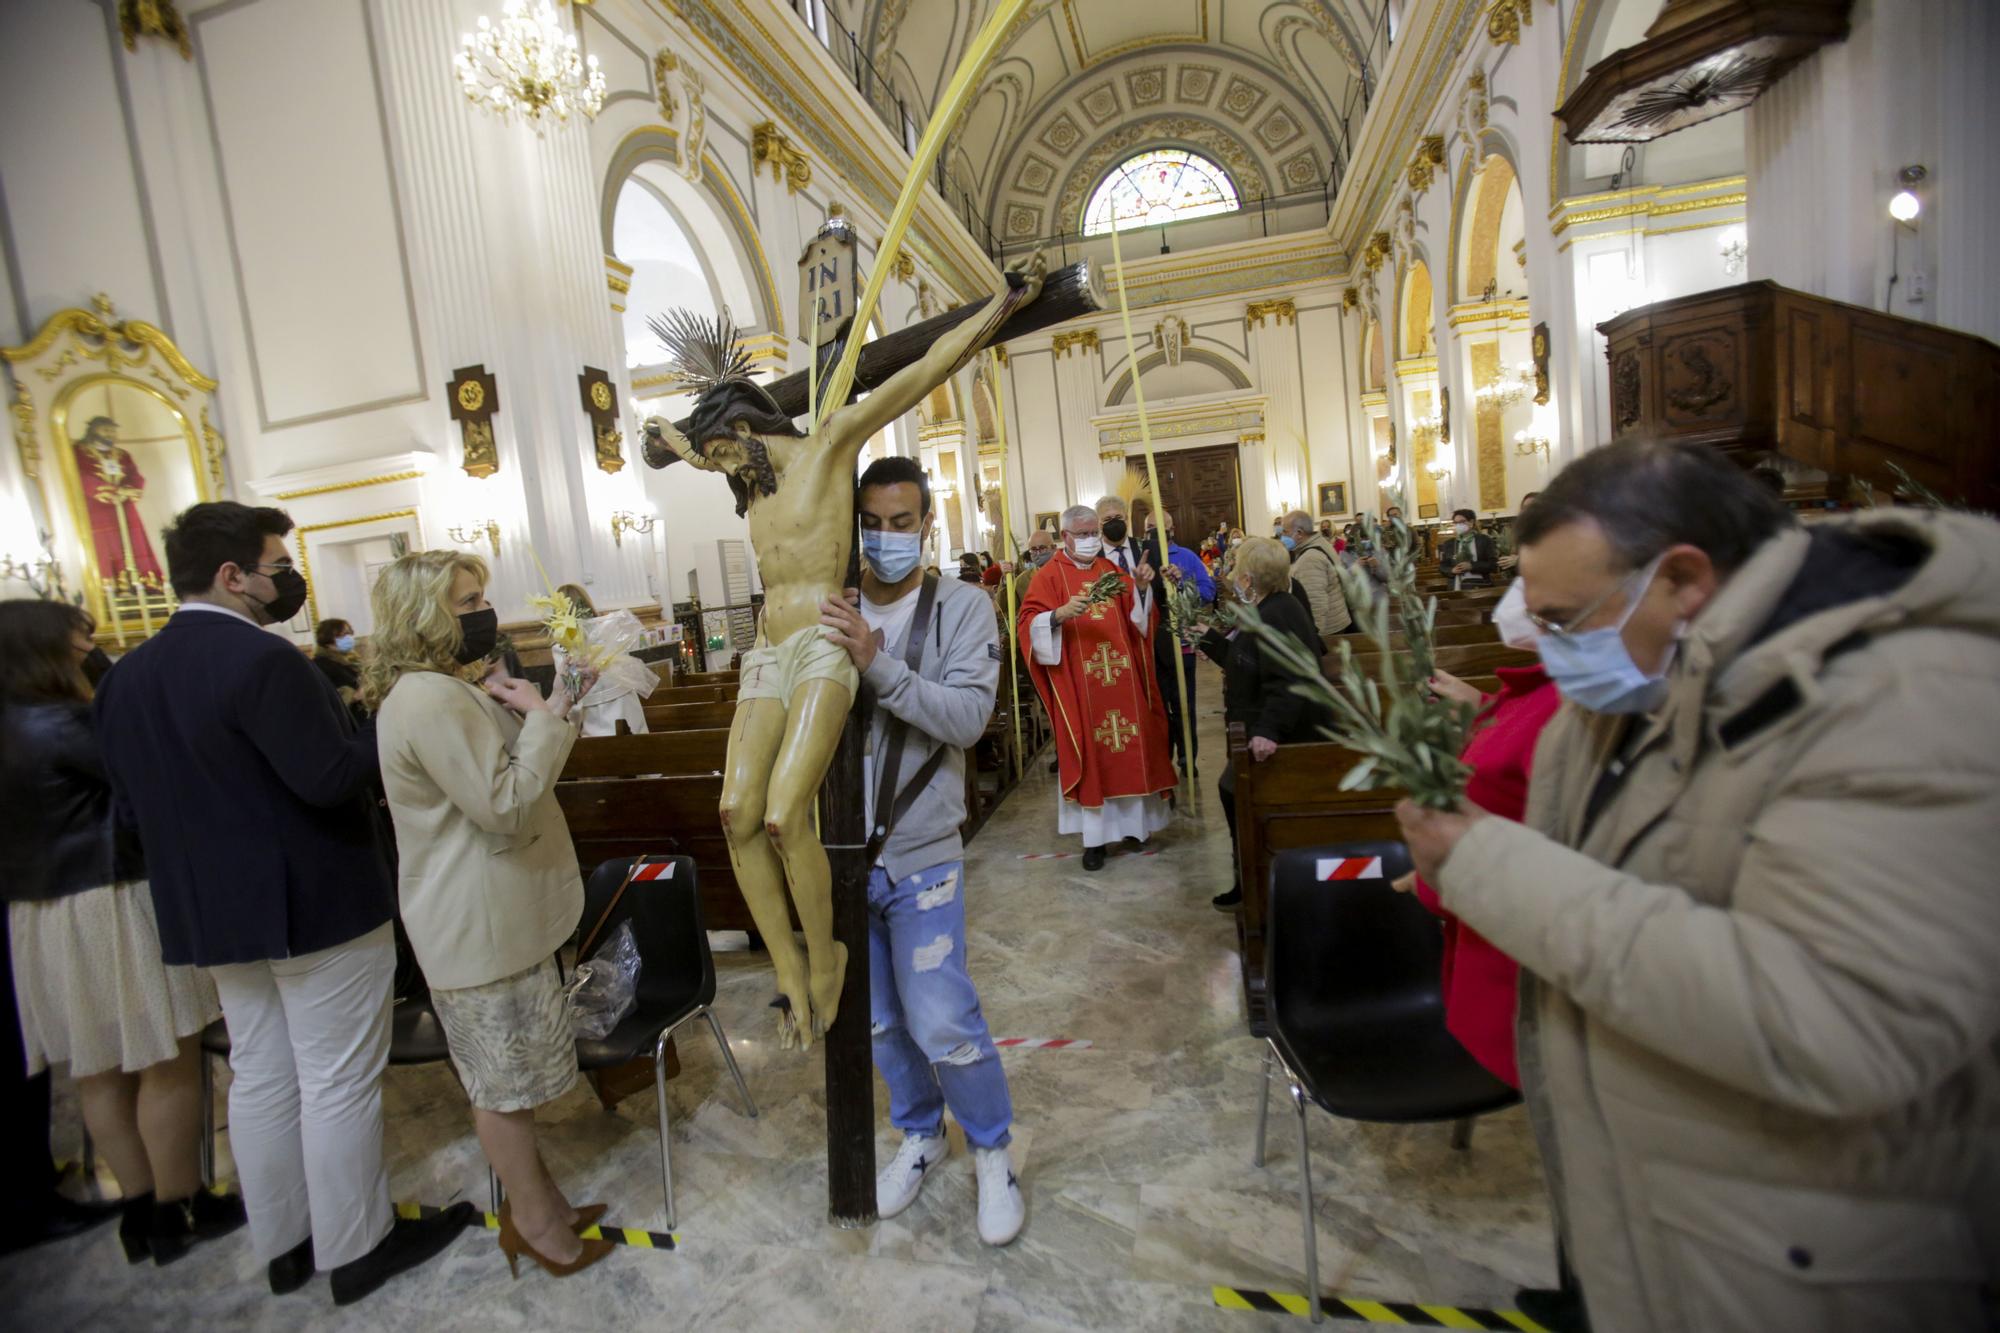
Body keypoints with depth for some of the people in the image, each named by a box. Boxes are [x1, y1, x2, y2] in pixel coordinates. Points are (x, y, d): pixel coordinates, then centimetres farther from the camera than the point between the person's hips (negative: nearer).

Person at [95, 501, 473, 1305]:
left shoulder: (125, 676, 6)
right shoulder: (261, 659, -22)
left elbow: (131, 799, 11)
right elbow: (329, 777, -25)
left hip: (209, 909, 8)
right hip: (314, 904, -8)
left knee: (260, 1077, 19)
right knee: (338, 1081, 6)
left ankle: (281, 1243, 34)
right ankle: (356, 1247, 21)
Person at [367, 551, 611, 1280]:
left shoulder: (451, 687, 10)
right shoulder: (429, 701, -24)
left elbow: (509, 773, 14)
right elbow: (505, 810, -26)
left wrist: (558, 701, 2)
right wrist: (544, 717, -18)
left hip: (501, 912, 11)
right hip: (479, 925, -11)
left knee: (509, 1075, 22)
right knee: (503, 1081, 8)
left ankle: (535, 1197, 39)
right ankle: (534, 1218, 27)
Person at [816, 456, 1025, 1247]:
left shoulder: (962, 612, -7)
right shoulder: (827, 615, 1)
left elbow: (968, 717, -21)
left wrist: (878, 664, -31)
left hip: (920, 857, -3)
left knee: (942, 1022, -2)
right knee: (877, 1020, 18)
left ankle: (992, 1151, 28)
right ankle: (921, 1136, 45)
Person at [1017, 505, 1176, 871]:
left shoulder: (1111, 570, 13)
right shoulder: (1050, 576, -3)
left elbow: (1137, 616, 9)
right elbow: (1028, 625, -14)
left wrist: (1141, 588, -9)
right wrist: (1060, 614, -31)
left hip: (1122, 679, 5)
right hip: (1081, 685, -5)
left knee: (1129, 749, 10)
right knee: (1090, 754, -1)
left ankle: (1134, 820, 24)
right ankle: (1095, 835, 6)